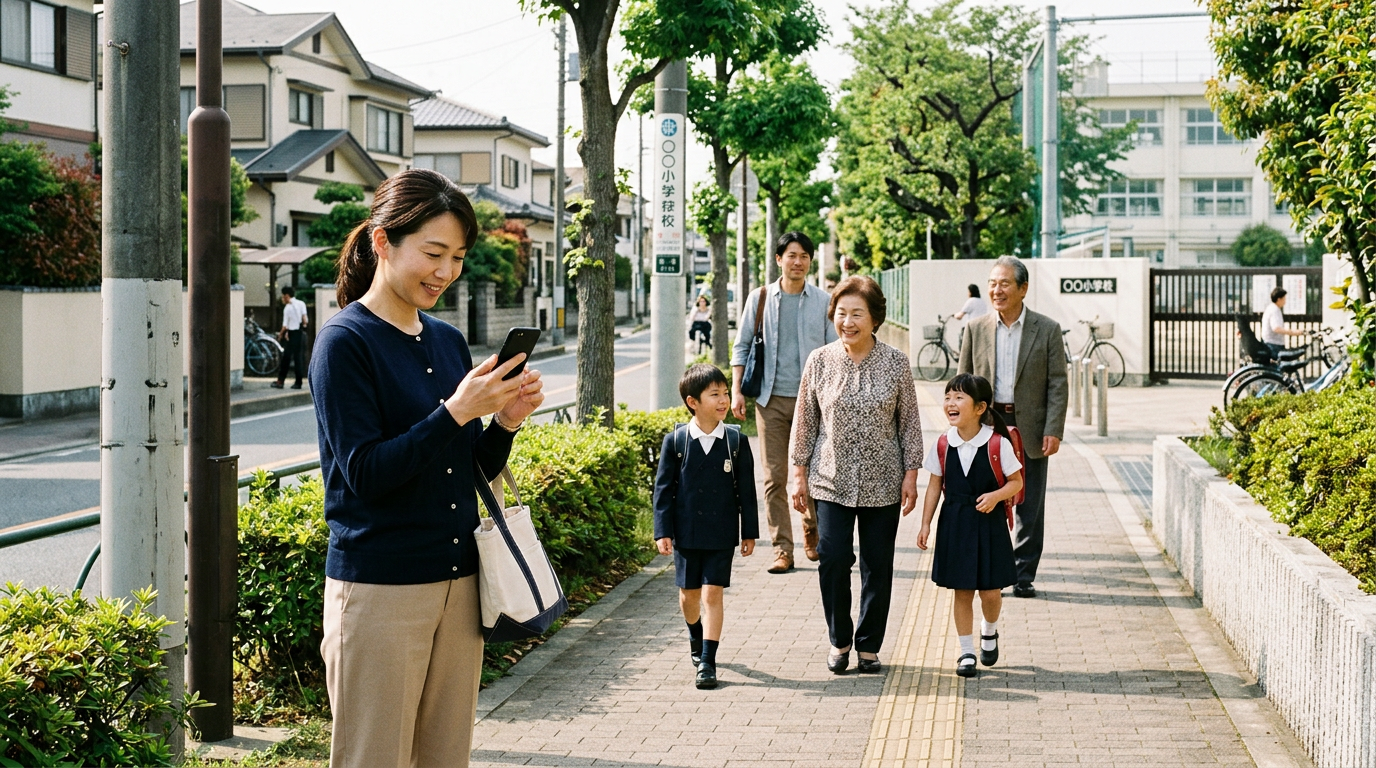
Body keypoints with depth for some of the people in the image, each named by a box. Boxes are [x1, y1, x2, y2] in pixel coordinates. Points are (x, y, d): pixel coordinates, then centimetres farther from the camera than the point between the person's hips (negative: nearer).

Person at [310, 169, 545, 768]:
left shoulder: (449, 341, 11)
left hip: (459, 582, 7)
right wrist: (456, 411, -23)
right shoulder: (345, 342, -9)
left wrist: (506, 421, -5)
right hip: (379, 589, -6)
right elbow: (365, 473, -16)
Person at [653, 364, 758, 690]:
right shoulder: (675, 441, -5)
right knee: (689, 593, 13)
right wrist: (663, 531, -6)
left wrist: (750, 533, 3)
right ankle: (696, 637, 42)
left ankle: (708, 661, 0)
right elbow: (663, 488, -2)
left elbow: (746, 490, 2)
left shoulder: (736, 440, -3)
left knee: (713, 593, -5)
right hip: (686, 532, 1)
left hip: (722, 534, -1)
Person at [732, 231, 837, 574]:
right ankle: (782, 549, 3)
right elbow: (742, 345, 8)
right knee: (775, 477, -2)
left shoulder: (822, 301, 5)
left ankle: (811, 534, 28)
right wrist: (736, 390, -1)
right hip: (772, 398, 0)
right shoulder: (760, 298, 5)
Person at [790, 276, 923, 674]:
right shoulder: (819, 362, -2)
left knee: (878, 566, 6)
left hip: (882, 483, 0)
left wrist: (911, 474, -1)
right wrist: (800, 474, 4)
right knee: (833, 560, -6)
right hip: (832, 481, 0)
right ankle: (839, 641, 14)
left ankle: (869, 645, 21)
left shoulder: (896, 362, -2)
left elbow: (909, 422, 3)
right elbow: (806, 421, 5)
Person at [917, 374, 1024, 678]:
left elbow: (1016, 481, -2)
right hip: (954, 524, 2)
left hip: (989, 523, -2)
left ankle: (989, 633, 34)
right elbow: (935, 485, 5)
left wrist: (996, 496, -21)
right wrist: (926, 524, 2)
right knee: (962, 591, 6)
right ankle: (966, 651, 18)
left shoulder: (998, 444, -10)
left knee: (991, 591, 3)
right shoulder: (943, 444, -1)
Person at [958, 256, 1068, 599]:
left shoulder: (1047, 329, 0)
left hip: (1030, 429, -1)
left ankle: (1024, 575, 16)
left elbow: (1057, 384, -2)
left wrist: (1053, 430, -10)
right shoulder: (975, 329, 4)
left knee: (1030, 508, 5)